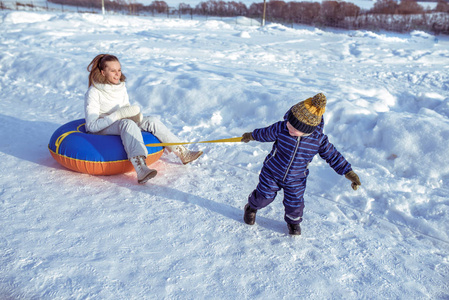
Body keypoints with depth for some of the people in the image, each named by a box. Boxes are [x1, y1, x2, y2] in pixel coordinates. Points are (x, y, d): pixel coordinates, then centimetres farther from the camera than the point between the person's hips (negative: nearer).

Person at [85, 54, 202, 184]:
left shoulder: (121, 86, 7)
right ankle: (141, 169, -60)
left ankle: (183, 152, -14)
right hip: (101, 130, -7)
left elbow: (128, 111, 16)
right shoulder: (93, 93, -14)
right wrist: (118, 115, -29)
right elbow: (92, 126, -20)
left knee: (151, 121, -14)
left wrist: (136, 114, -9)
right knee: (127, 123, -38)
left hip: (123, 125, 7)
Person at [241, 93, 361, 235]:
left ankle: (293, 221, 45)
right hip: (271, 173, 0)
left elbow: (333, 156, -8)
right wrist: (252, 136, 13)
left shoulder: (319, 139, -22)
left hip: (296, 181, 1)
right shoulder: (281, 128, -24)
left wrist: (349, 173, -8)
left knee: (294, 203, 10)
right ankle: (252, 207, 48)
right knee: (264, 196, 12)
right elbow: (266, 133, -4)